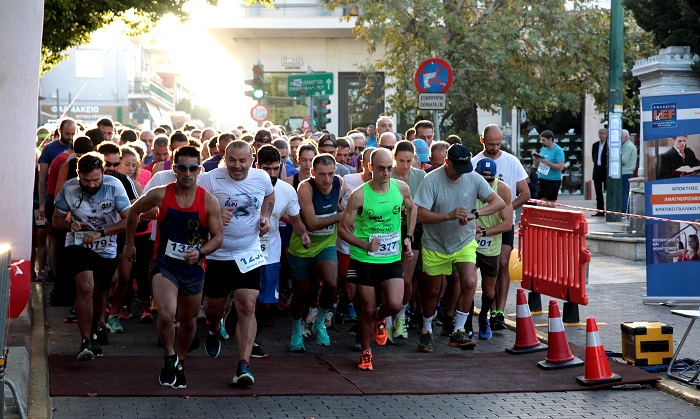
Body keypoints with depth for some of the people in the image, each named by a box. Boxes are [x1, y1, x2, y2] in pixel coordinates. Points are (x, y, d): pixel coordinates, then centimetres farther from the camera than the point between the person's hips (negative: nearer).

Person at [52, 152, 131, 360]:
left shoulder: (114, 186, -16)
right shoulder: (69, 188, -12)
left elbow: (129, 220, -19)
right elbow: (56, 219, 0)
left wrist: (101, 232, -29)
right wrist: (71, 225, -22)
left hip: (106, 250, 1)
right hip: (78, 247, -1)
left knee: (99, 294, 13)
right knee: (86, 287, -23)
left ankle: (95, 331, 42)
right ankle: (86, 341, -17)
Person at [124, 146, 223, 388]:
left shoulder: (209, 201, -8)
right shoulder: (160, 195, -9)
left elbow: (218, 236, -3)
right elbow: (134, 212, 9)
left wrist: (200, 252, -22)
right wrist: (129, 244, 16)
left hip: (194, 268, 2)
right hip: (165, 265, -2)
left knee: (189, 321, 16)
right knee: (166, 315, -24)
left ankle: (180, 363, 42)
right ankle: (169, 357, 3)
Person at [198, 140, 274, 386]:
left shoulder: (262, 178, -1)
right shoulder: (211, 179, -13)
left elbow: (269, 195, 23)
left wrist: (265, 216, 7)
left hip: (249, 254, 1)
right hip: (217, 254, -1)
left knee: (247, 308, -10)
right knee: (215, 307, 12)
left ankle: (244, 365, -7)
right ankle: (214, 330, 49)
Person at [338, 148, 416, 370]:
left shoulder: (401, 188, -3)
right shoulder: (359, 195, -14)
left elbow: (412, 208, 19)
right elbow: (343, 229, -9)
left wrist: (408, 238, 10)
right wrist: (365, 245, -22)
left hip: (392, 258, 2)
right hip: (364, 260, -2)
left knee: (395, 304, -12)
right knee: (368, 309, 2)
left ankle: (380, 319, 25)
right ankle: (365, 352, 24)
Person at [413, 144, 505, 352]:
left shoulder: (474, 179, -10)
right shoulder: (432, 180, -17)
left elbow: (499, 203, -14)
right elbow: (421, 215, -22)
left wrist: (474, 214, -29)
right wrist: (450, 215, -34)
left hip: (464, 242, 1)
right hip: (435, 244, -1)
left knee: (469, 283, -19)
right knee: (432, 290, 10)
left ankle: (458, 331, -7)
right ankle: (426, 331, 33)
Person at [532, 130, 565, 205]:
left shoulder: (558, 150, -9)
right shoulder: (543, 149, 11)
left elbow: (561, 167, -18)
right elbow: (537, 166, 17)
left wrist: (545, 161, -20)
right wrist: (535, 159, -4)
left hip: (553, 181, -6)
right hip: (541, 179, 7)